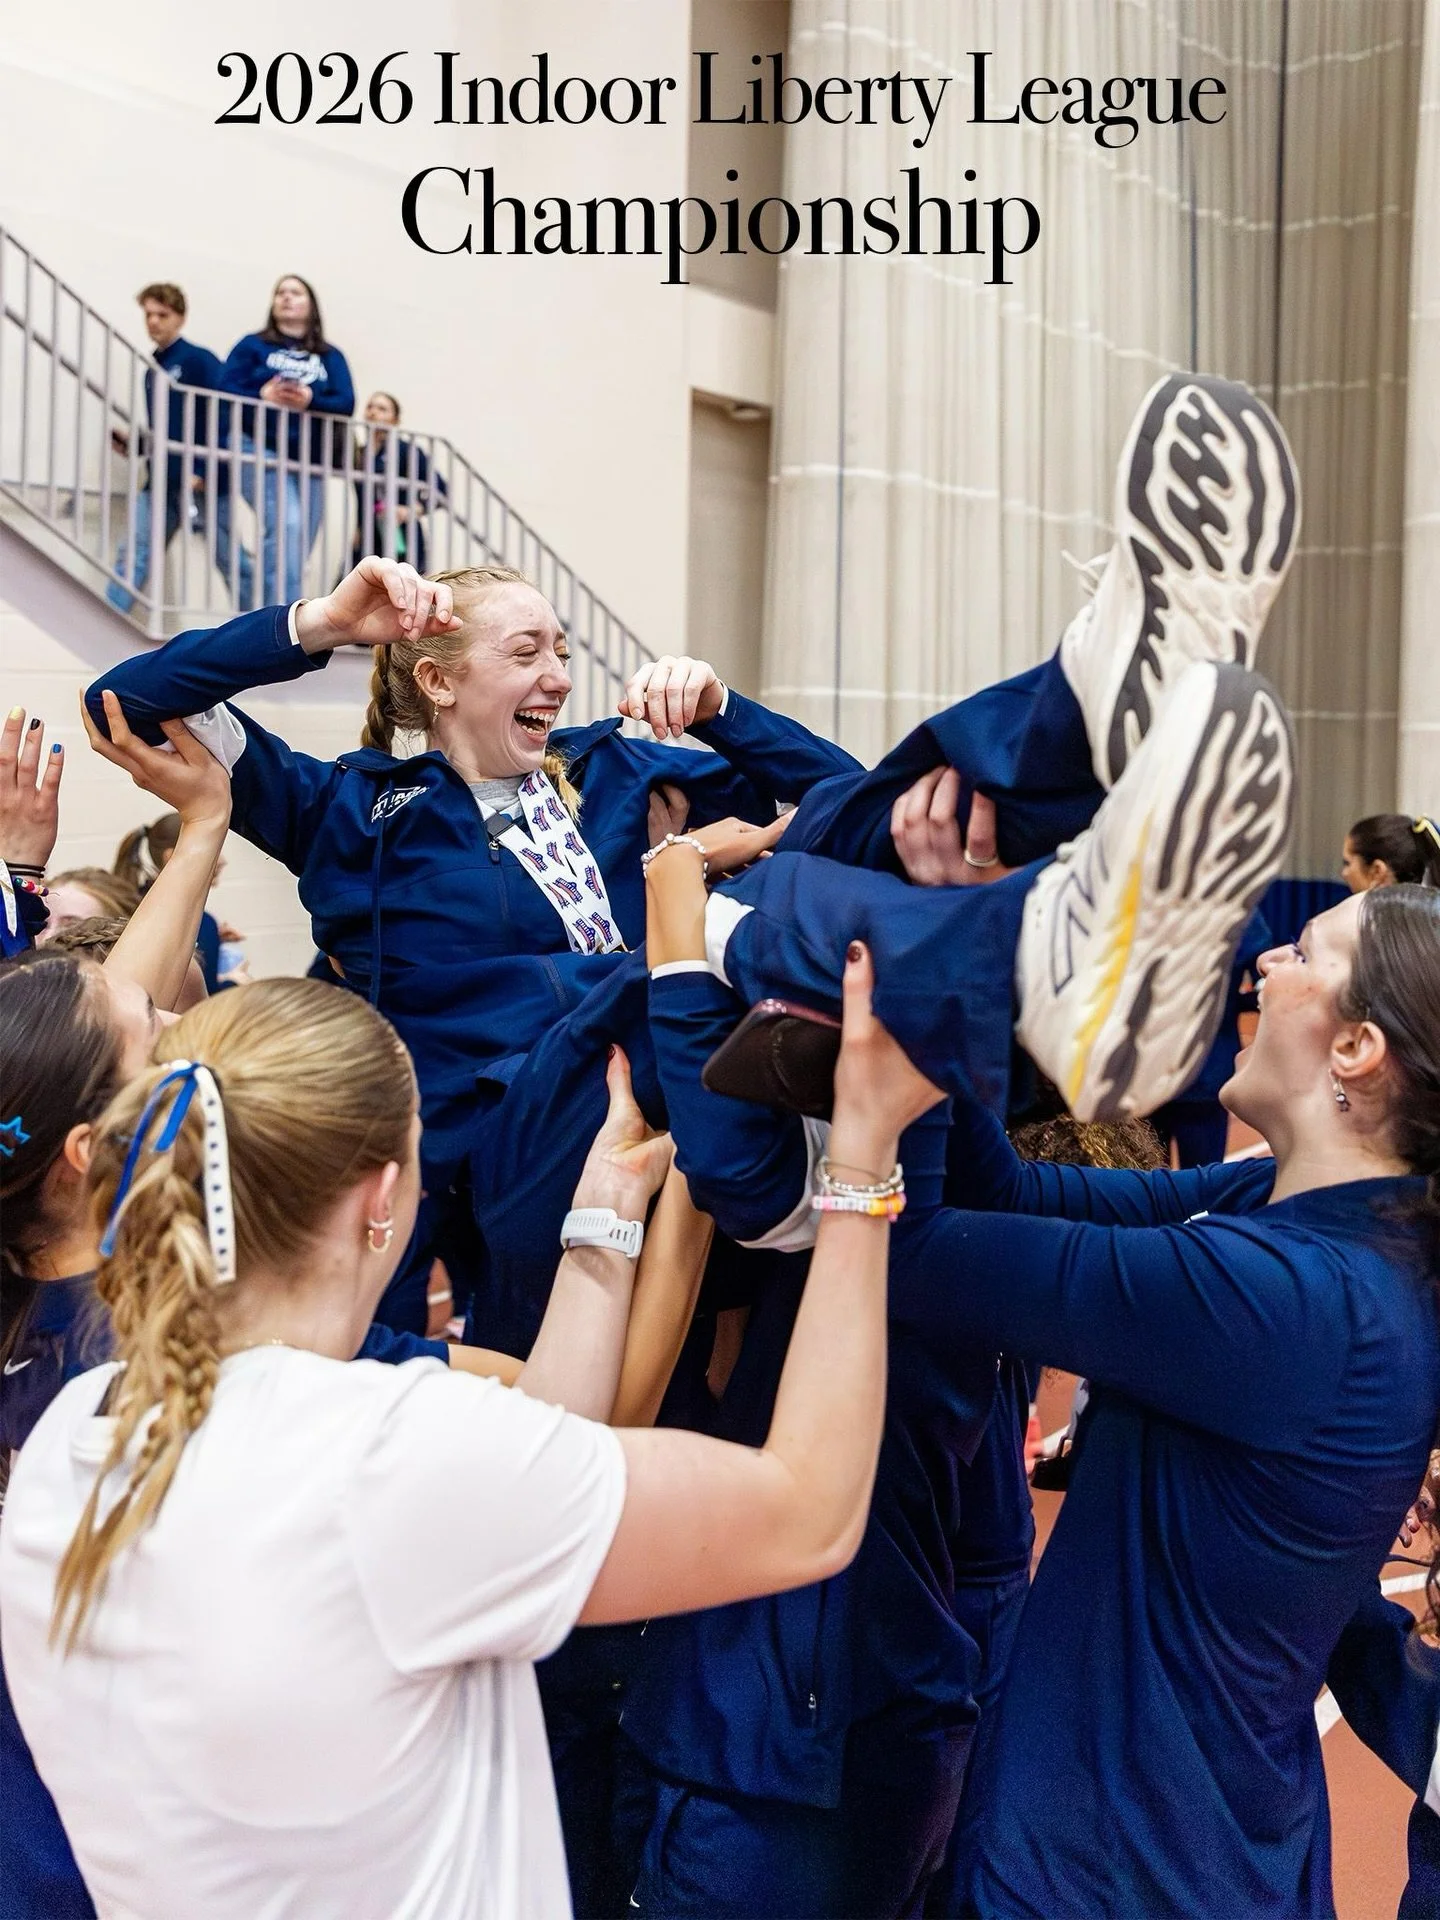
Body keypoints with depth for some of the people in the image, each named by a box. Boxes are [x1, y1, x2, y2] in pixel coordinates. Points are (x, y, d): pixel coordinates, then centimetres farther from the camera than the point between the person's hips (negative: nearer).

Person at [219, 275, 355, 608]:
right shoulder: (252, 346, 12)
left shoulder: (330, 357, 17)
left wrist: (310, 400, -17)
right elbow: (226, 390, 1)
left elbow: (346, 403, 2)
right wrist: (263, 397, -18)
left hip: (311, 460, 4)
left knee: (295, 555, 0)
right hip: (263, 450, -4)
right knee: (286, 523, -26)